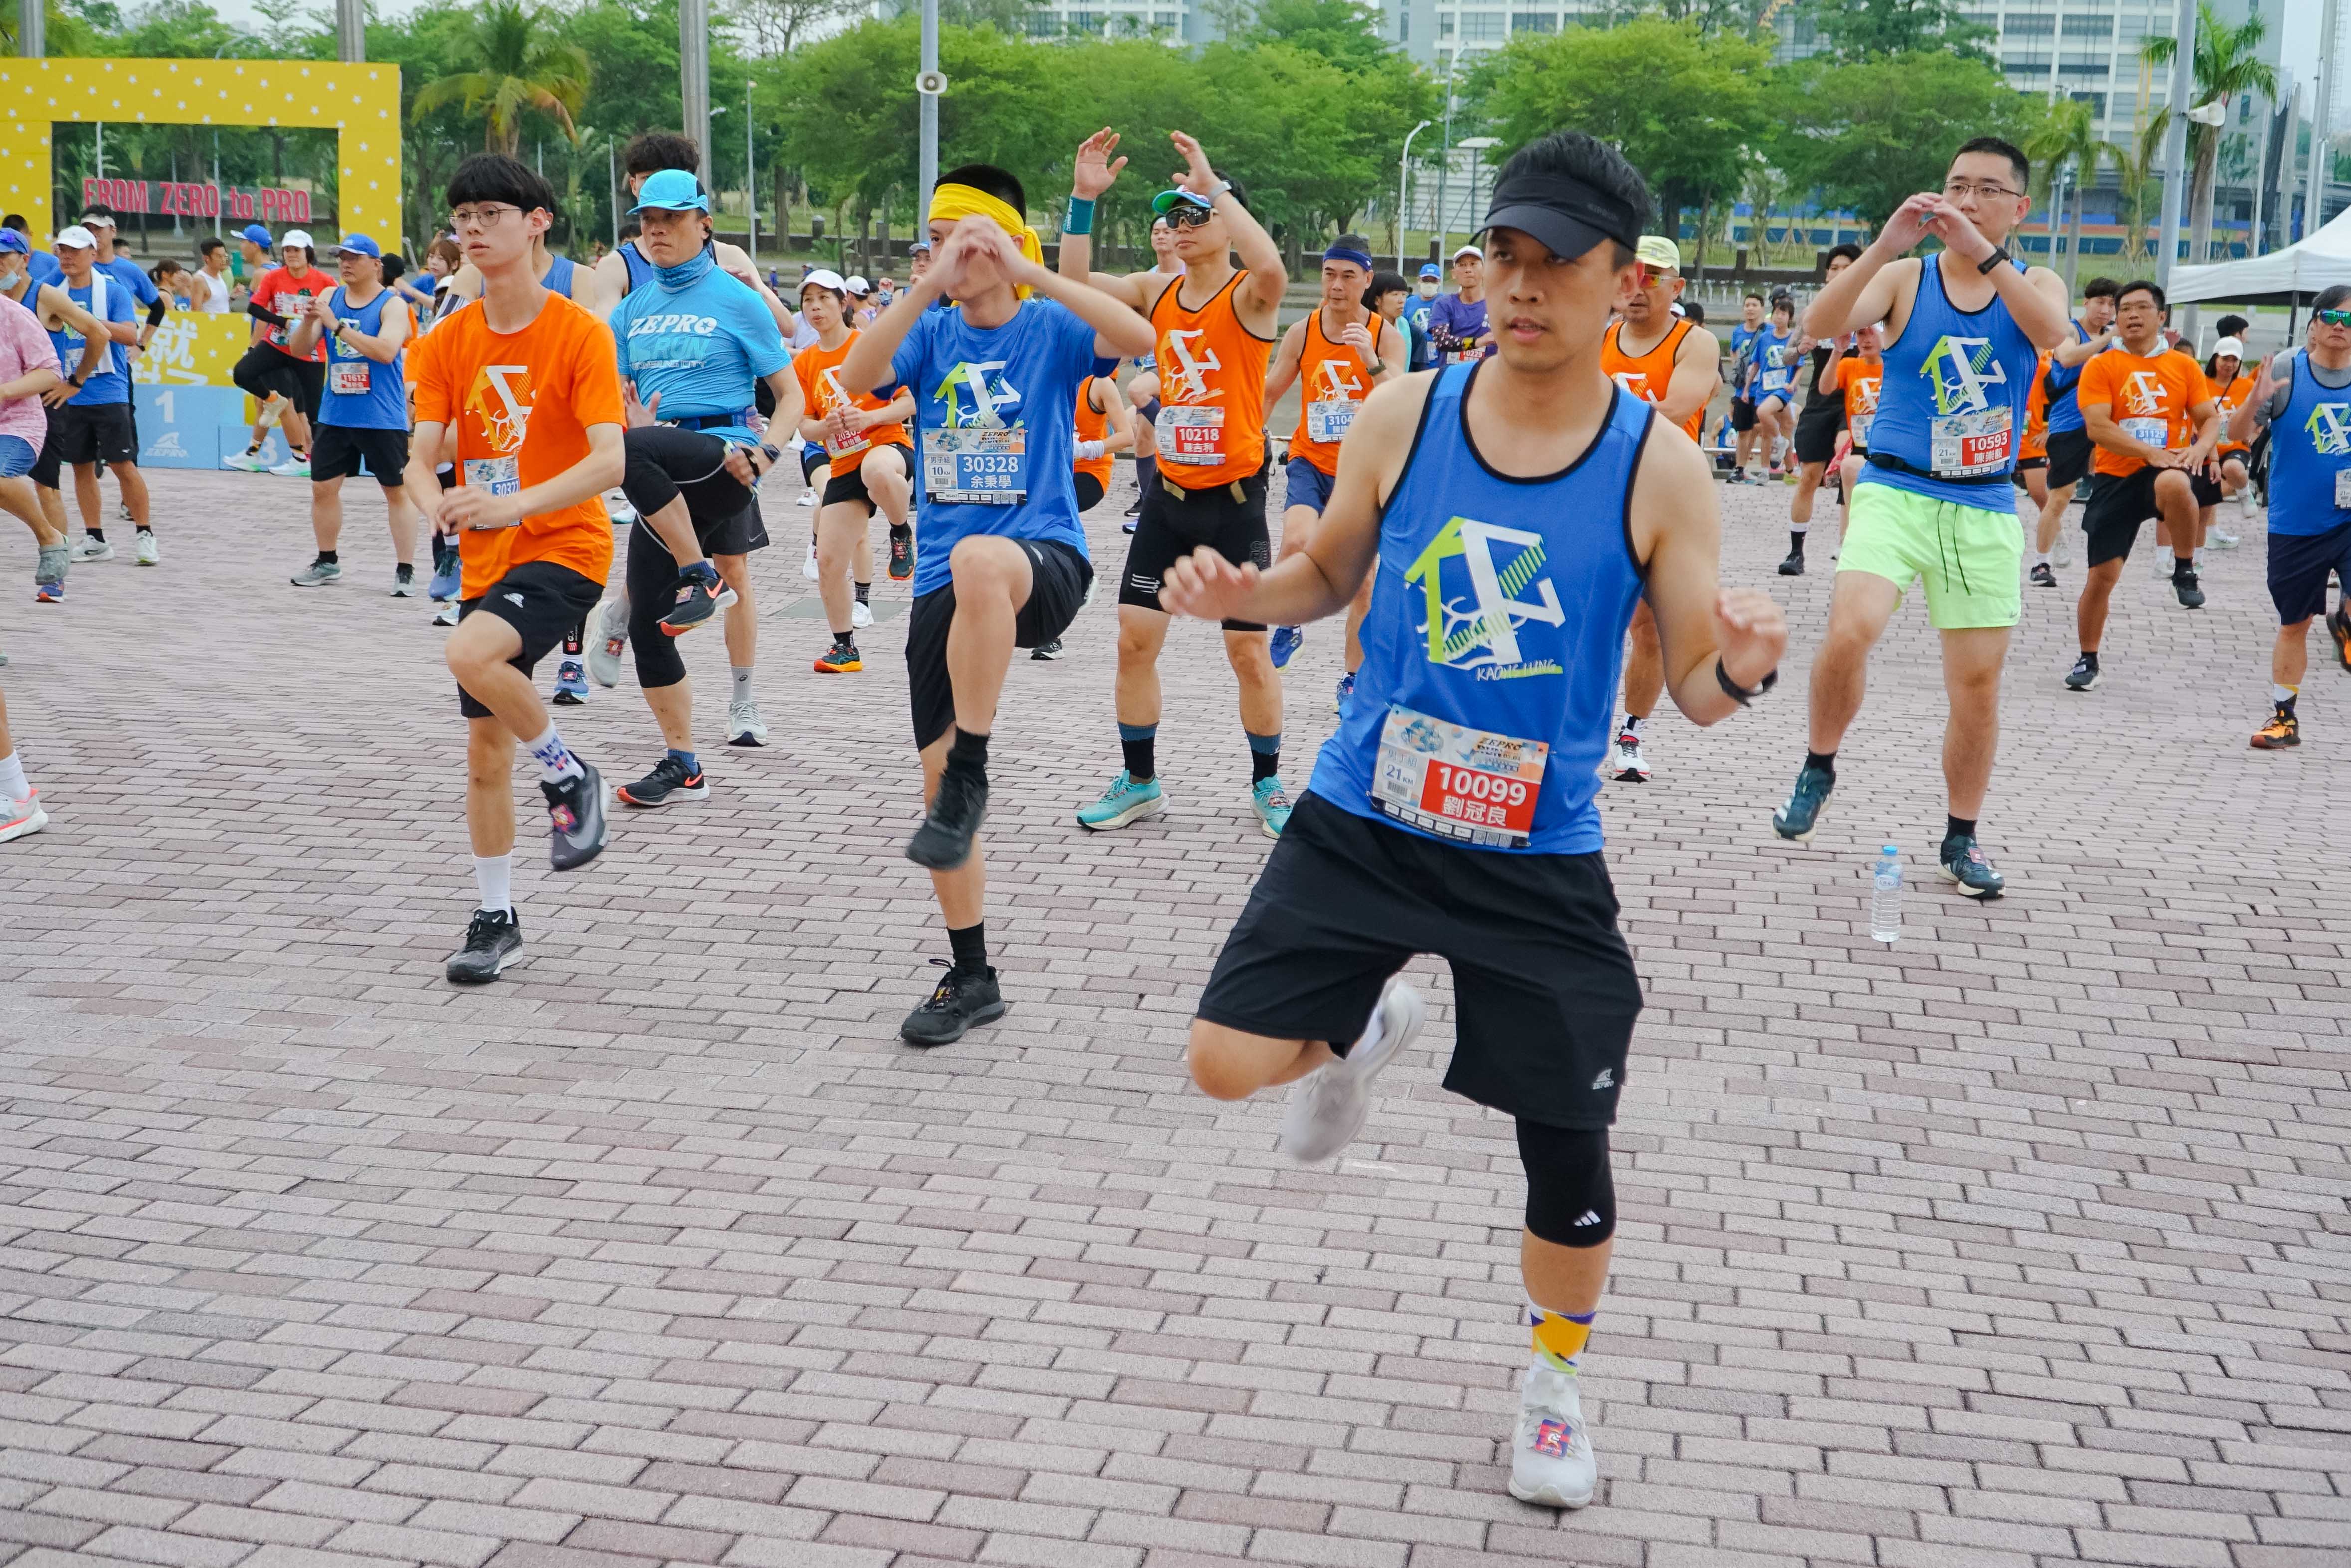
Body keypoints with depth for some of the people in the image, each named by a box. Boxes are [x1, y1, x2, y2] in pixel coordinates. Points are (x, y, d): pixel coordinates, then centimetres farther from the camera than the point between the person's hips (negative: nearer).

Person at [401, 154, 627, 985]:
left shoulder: (580, 333, -10)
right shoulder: (448, 342, 4)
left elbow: (610, 461, -20)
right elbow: (421, 455, -2)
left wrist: (515, 504, -33)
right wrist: (438, 502, -26)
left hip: (565, 549, -6)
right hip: (486, 562, 6)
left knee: (468, 653, -33)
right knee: (484, 748, 9)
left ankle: (569, 777, -8)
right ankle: (495, 921, 23)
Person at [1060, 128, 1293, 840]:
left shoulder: (1248, 298, -11)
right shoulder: (1158, 292, 6)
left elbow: (1271, 268, -34)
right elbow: (1075, 281, 0)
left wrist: (1213, 186, -32)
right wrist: (1083, 196, -11)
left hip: (1234, 498, -5)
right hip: (1168, 494, 5)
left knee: (1248, 649, 2)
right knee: (1135, 638, 4)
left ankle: (1267, 783, 18)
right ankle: (1140, 781, 17)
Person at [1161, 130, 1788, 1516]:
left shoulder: (1659, 465, -9)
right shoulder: (1403, 415, -5)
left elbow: (1696, 688, -6)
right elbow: (1331, 577, 11)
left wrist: (1739, 671, -30)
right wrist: (1241, 592, -11)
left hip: (1539, 858, -1)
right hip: (1362, 823, 2)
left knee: (1567, 1147, 4)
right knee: (1229, 1062, -8)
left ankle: (1557, 1380, 34)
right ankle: (1367, 1028, 29)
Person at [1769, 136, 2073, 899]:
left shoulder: (2035, 285, 5)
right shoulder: (1906, 279, 2)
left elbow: (2052, 332, -19)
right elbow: (1821, 325, -15)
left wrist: (1982, 253, -28)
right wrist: (1887, 246, -26)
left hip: (1984, 509, 2)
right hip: (1895, 492, -2)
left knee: (1978, 682, 6)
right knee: (1850, 631, -26)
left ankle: (1961, 839, 24)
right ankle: (1818, 767, -1)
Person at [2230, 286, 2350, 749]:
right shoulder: (2286, 370, -6)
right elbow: (2238, 433, -6)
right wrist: (2254, 402, -25)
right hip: (2296, 522, -1)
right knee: (2294, 623, 10)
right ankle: (2284, 717, 25)